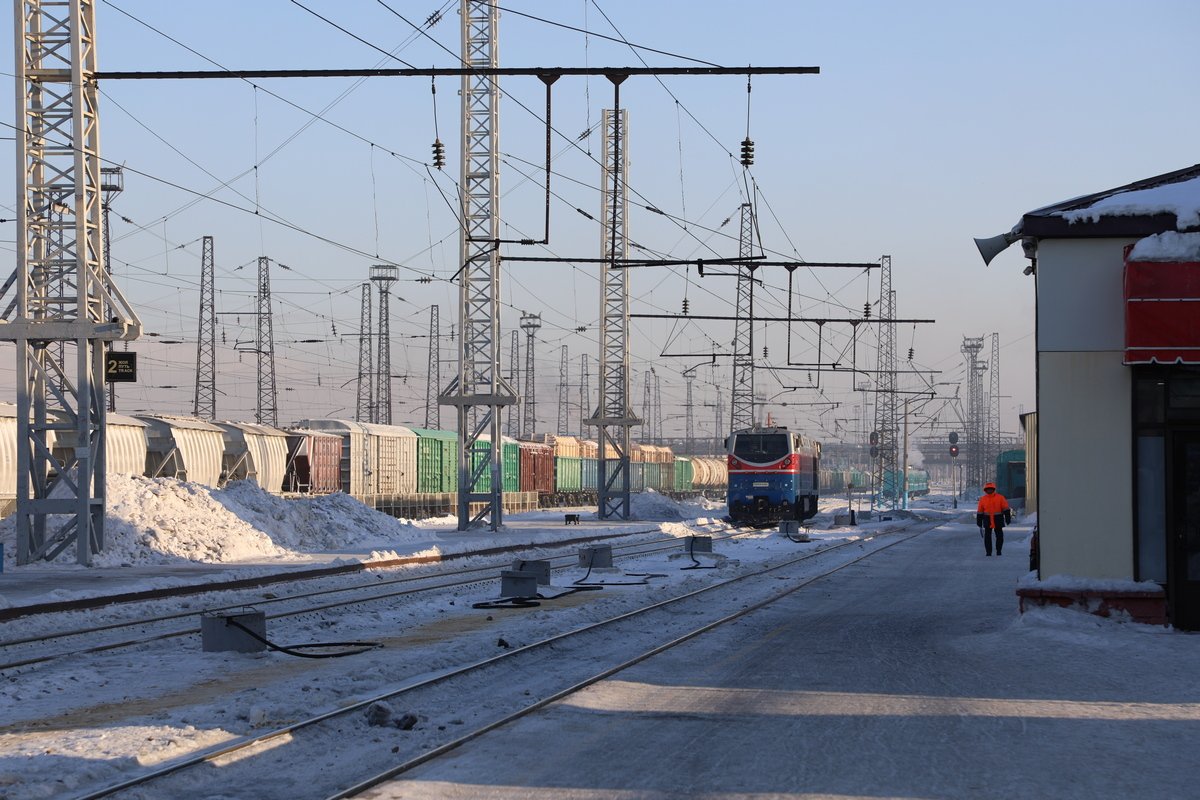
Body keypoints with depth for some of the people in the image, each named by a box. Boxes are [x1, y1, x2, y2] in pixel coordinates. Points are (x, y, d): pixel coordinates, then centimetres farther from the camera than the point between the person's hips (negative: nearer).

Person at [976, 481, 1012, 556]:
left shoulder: (1000, 497, -3)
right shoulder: (983, 499, 3)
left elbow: (1006, 509, -2)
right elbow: (979, 512, 7)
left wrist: (1008, 518, -6)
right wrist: (979, 523, 6)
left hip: (998, 521, -1)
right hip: (987, 521, 1)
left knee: (999, 536, 4)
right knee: (987, 536, -2)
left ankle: (998, 550, 18)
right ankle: (988, 551, 5)